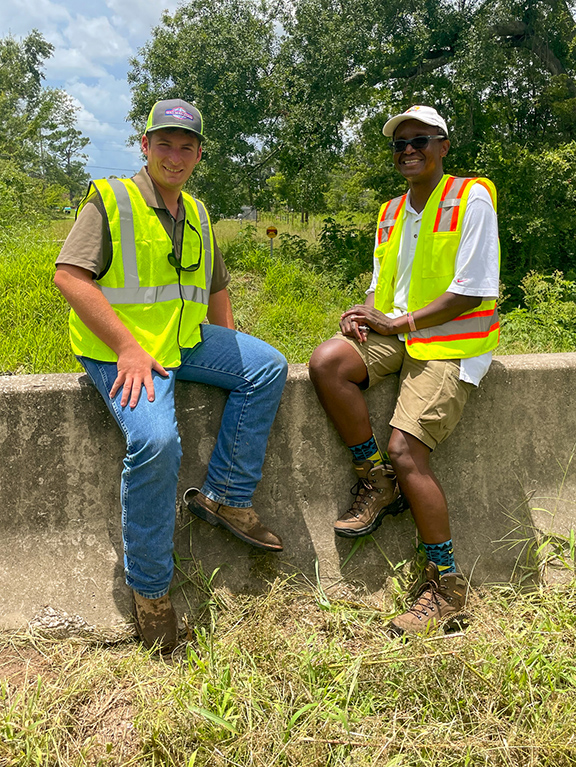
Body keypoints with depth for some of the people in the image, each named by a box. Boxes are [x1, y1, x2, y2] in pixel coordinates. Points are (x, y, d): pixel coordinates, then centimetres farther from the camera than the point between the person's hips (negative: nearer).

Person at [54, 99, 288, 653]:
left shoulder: (196, 213, 17)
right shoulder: (110, 198, -4)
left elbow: (216, 287, 25)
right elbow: (69, 276, -14)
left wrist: (230, 356, 14)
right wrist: (128, 348, -22)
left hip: (185, 340, 7)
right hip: (119, 349, -7)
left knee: (268, 367, -6)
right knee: (155, 441, -29)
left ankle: (225, 497, -2)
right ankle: (149, 587, -8)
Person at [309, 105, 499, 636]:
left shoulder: (472, 199, -5)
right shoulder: (391, 212, 17)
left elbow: (471, 292, -12)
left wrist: (397, 322, -15)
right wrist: (365, 315, -5)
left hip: (452, 342, -6)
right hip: (397, 334, 6)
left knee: (406, 451, -19)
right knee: (326, 362, -23)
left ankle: (446, 584, -1)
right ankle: (378, 482, -4)